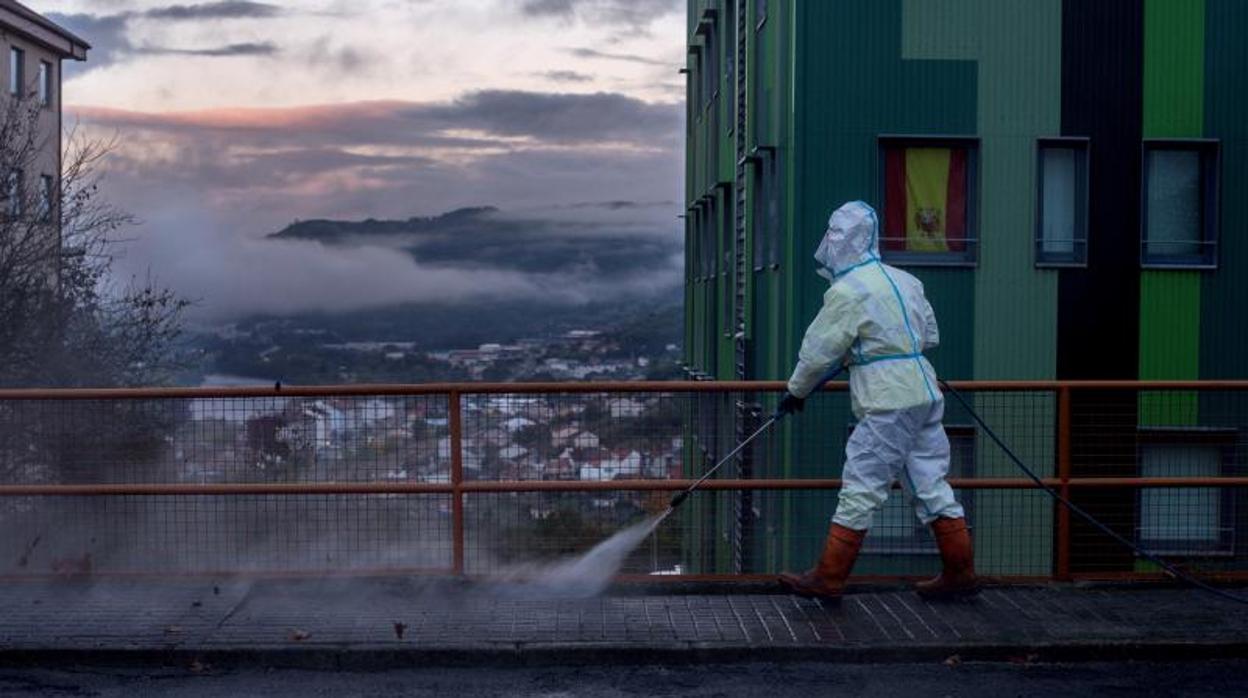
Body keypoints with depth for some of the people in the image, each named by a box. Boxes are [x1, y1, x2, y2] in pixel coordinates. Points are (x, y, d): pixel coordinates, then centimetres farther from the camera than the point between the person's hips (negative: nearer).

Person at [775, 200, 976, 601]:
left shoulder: (847, 291, -11)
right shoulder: (905, 281, 12)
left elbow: (819, 351, -8)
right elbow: (930, 337, 20)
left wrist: (796, 391, 7)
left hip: (888, 405, -8)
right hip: (925, 395, 8)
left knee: (861, 490, -2)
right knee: (931, 485, 13)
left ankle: (828, 579, 5)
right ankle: (960, 573, 17)